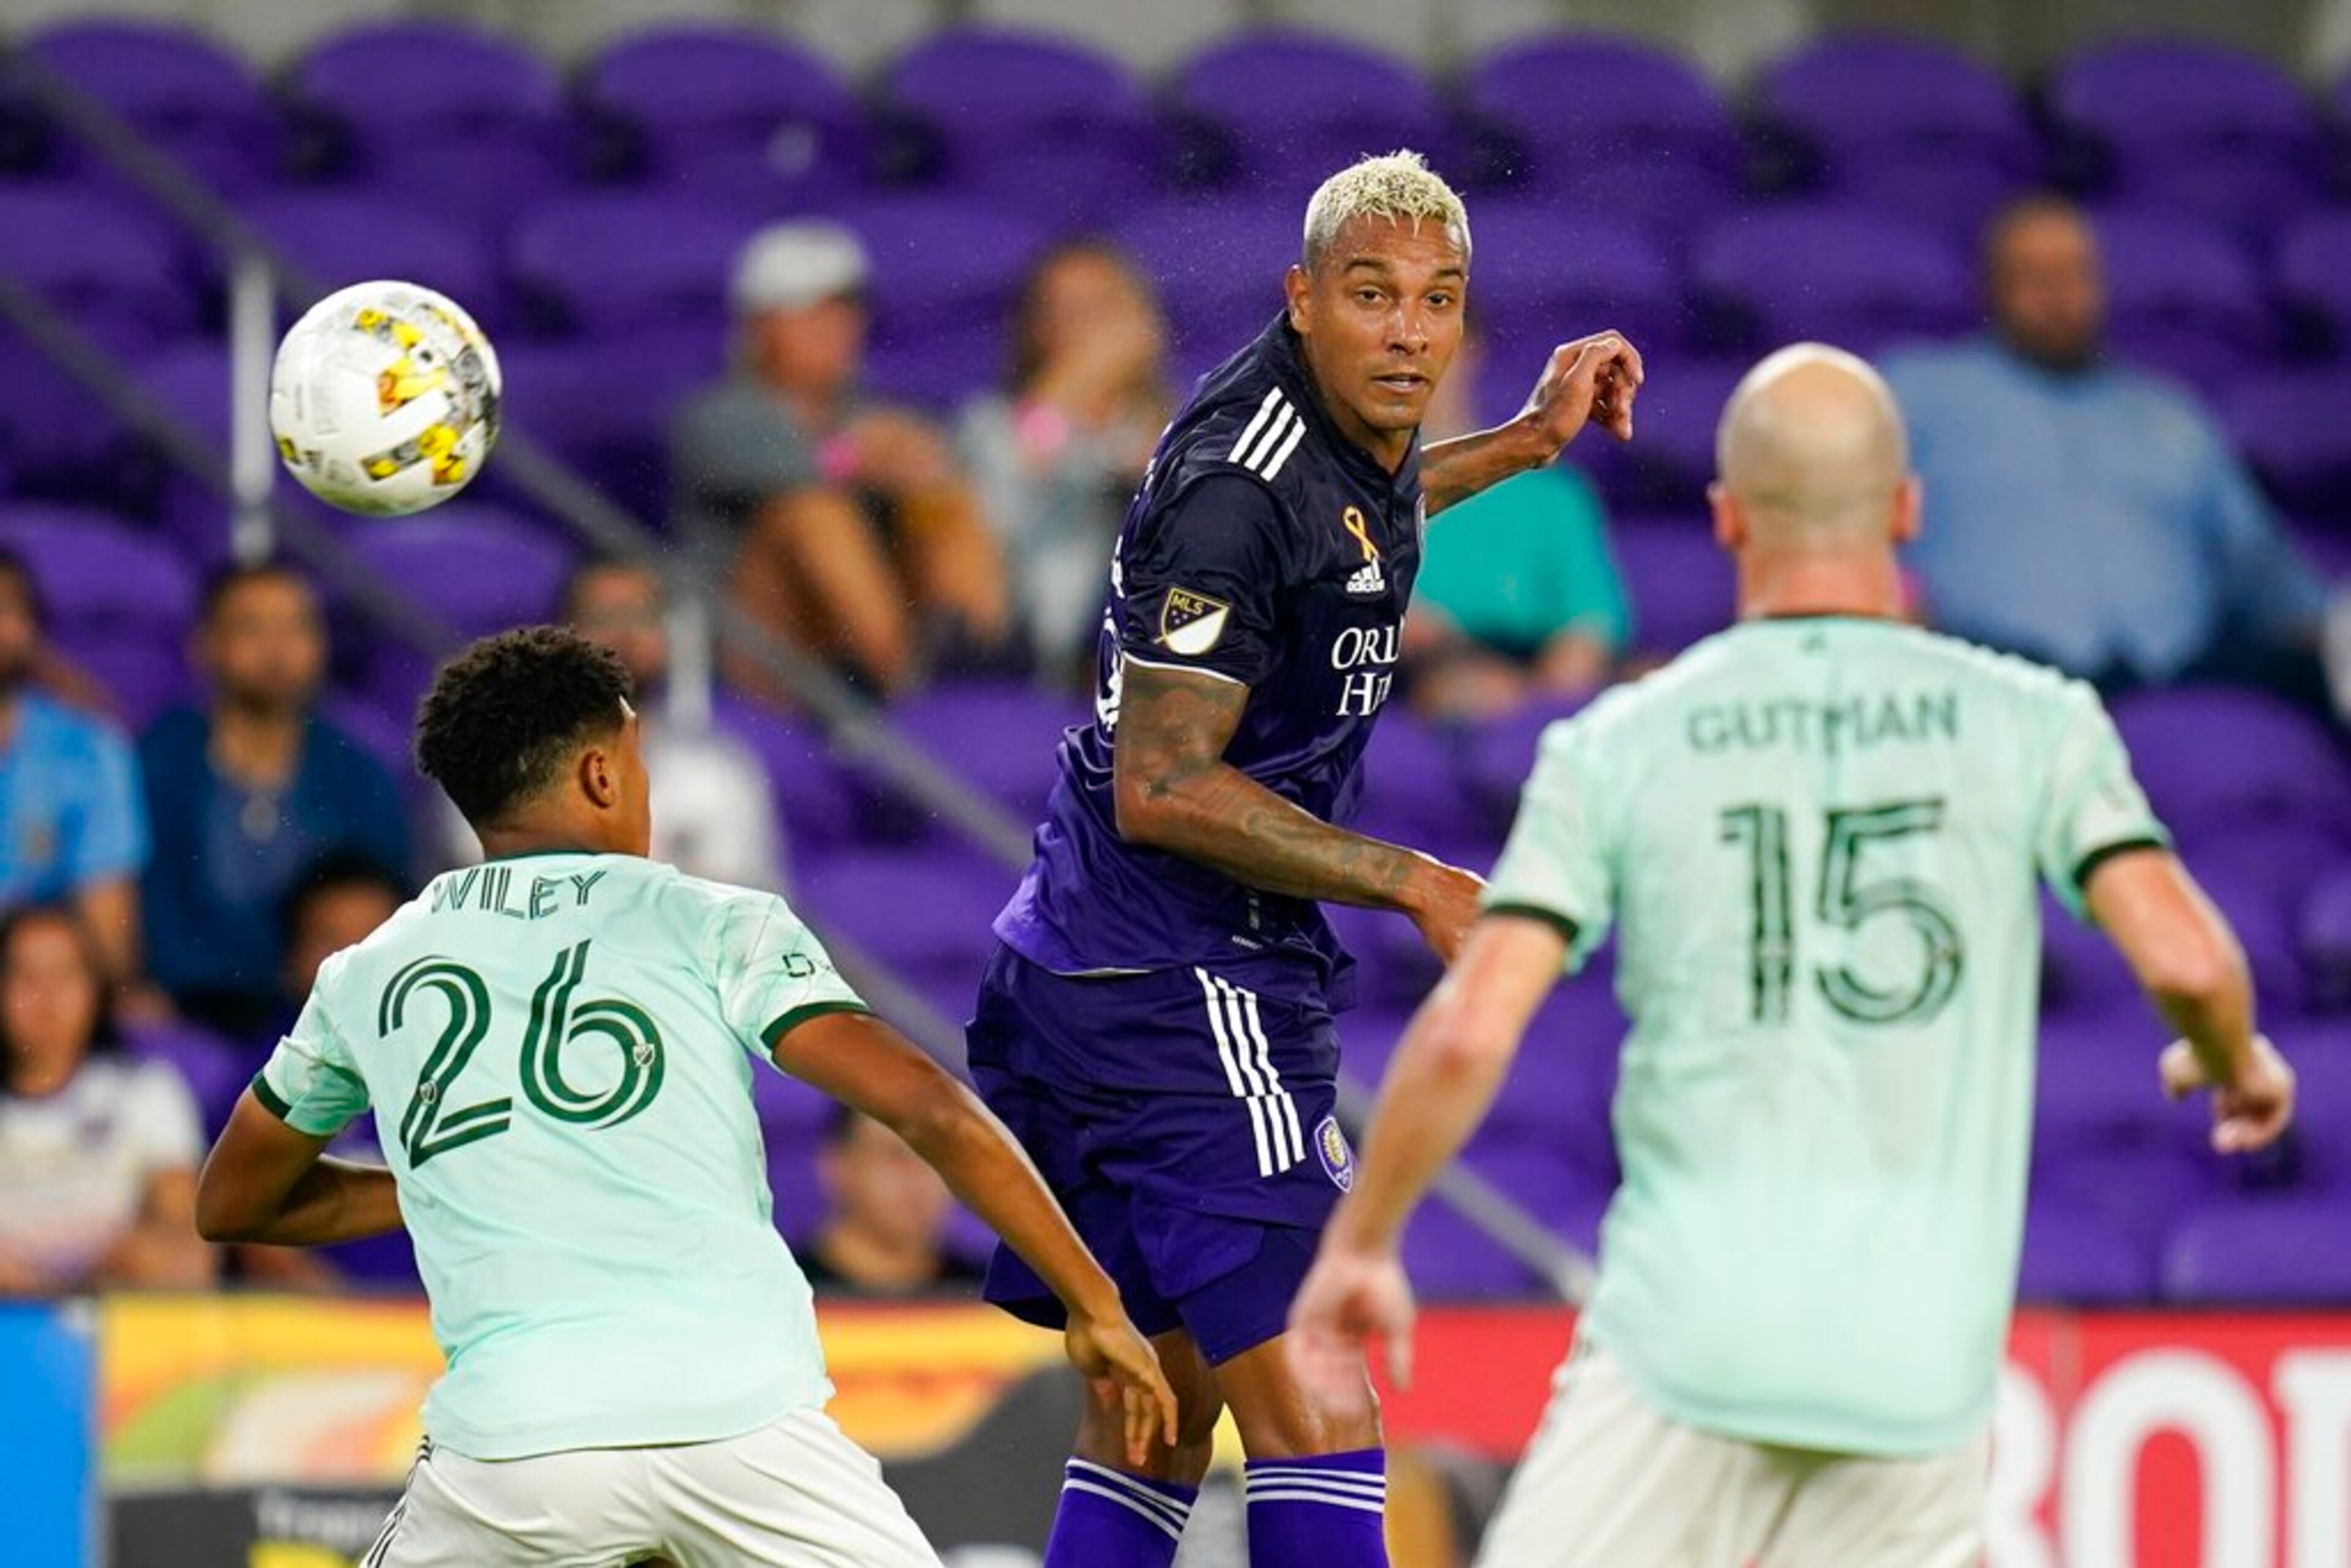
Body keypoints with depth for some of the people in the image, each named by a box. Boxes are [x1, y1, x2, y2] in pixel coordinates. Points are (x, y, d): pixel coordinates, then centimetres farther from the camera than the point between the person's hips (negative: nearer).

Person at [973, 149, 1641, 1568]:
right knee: (1311, 1411, -15)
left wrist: (1526, 445, 33)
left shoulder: (1341, 439, 8)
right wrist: (1415, 885, -18)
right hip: (1184, 986, -11)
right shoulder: (1241, 488, -20)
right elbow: (1162, 790, -21)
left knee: (1155, 1419, 15)